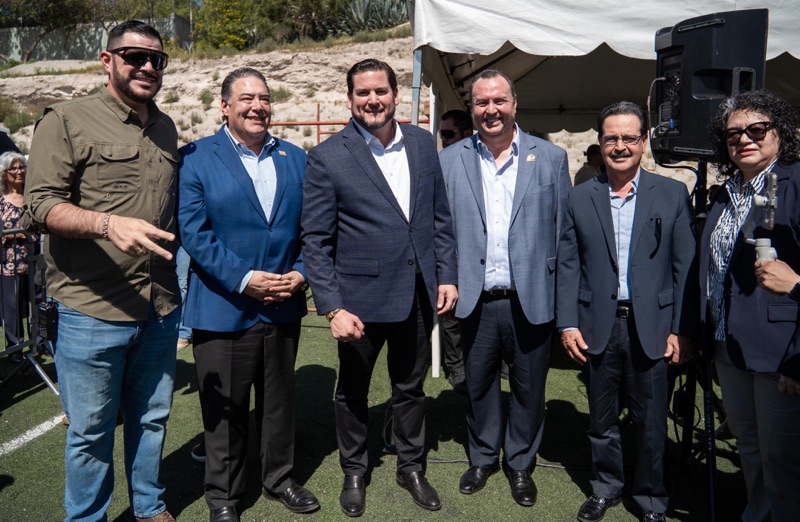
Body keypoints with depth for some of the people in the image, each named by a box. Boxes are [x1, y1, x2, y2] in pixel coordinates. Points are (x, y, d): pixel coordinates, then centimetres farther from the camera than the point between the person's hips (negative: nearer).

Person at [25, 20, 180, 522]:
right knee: (91, 431, 9)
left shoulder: (166, 128, 13)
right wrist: (108, 223, -30)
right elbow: (43, 202, -13)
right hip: (93, 310, -5)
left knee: (152, 420, 19)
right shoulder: (68, 119, -5)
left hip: (161, 308, 5)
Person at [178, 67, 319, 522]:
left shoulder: (296, 159, 8)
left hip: (284, 307, 4)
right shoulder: (196, 157, -4)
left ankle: (280, 479, 38)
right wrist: (244, 278, -17)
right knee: (225, 411, 10)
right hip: (223, 309, -3)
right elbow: (194, 231, -12)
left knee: (280, 402, 18)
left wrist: (302, 272, -7)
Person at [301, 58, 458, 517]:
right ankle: (354, 473, 39)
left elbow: (441, 217, 9)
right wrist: (332, 308, -15)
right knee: (353, 391, 16)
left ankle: (412, 467, 40)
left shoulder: (423, 143, 3)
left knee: (411, 388, 19)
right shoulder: (328, 157, -10)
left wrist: (447, 275, 3)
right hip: (361, 297, -3)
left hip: (419, 294, 3)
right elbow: (316, 241, -10)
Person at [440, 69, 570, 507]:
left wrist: (562, 295, -2)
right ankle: (482, 458, 38)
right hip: (474, 302, 1)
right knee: (478, 386, 16)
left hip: (531, 301, 0)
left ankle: (521, 464, 35)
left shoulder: (551, 158, 1)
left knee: (528, 389, 13)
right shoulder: (449, 161, 3)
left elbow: (565, 231, 1)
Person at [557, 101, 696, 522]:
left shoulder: (672, 194, 1)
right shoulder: (580, 198, 4)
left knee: (651, 421, 10)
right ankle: (605, 487, 35)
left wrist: (682, 329, -5)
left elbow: (686, 266, -1)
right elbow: (568, 265, 2)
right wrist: (567, 324, -3)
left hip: (652, 327, -1)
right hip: (598, 326, 1)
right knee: (601, 419, 14)